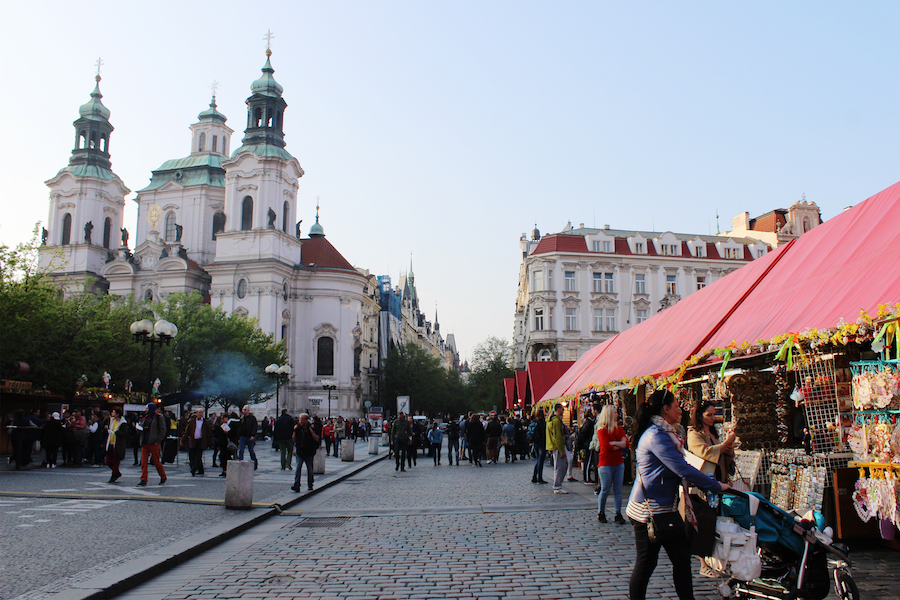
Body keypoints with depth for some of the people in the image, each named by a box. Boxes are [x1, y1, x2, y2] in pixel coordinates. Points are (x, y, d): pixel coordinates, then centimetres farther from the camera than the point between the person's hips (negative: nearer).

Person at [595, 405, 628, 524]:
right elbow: (606, 447, -20)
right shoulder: (602, 430, -9)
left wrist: (613, 443, -15)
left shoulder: (618, 428, 10)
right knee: (605, 490, 0)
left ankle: (618, 514, 11)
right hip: (606, 464, -5)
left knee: (618, 490, 5)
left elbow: (626, 442, -2)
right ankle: (600, 513, 15)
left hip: (619, 464, 5)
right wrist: (620, 444, -9)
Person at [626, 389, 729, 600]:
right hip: (649, 510, -10)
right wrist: (717, 486, -15)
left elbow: (678, 469, 20)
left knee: (682, 557, 11)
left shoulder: (665, 433, 12)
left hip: (666, 508, 10)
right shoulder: (656, 436, -20)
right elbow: (683, 469, -23)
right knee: (646, 563, 2)